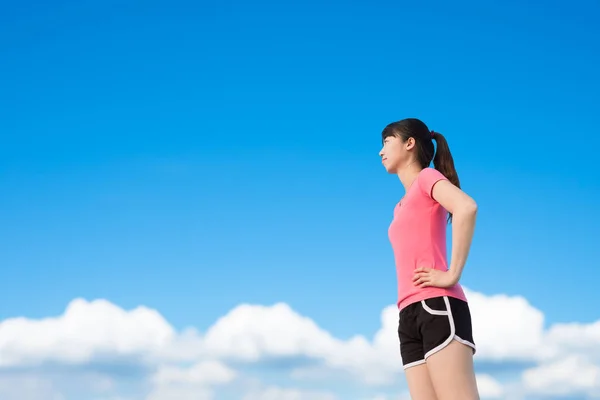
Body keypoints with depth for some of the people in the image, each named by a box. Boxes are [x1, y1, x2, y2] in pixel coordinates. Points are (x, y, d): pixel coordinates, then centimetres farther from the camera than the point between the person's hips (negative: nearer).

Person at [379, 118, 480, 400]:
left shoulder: (428, 177, 6)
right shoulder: (403, 206, 29)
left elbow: (467, 207, -14)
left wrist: (452, 274, -16)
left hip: (437, 305, -8)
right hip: (410, 315, 8)